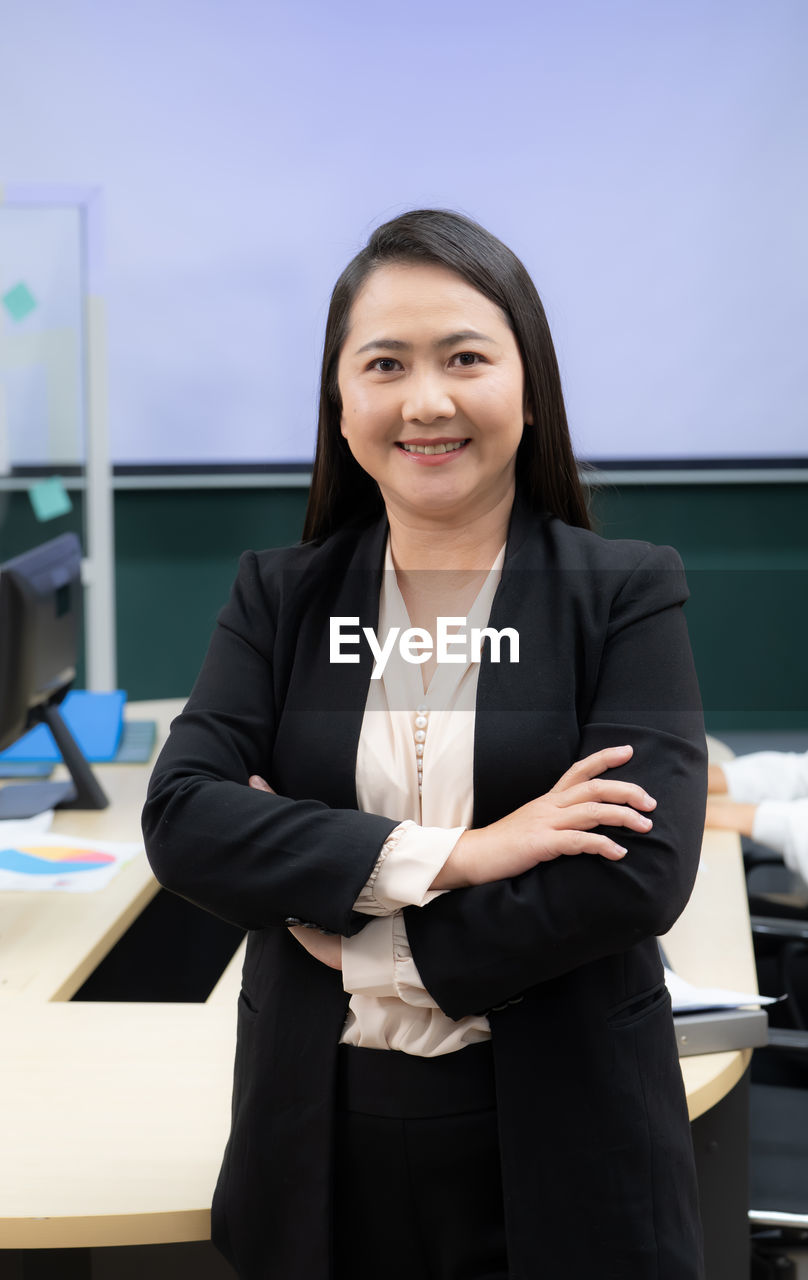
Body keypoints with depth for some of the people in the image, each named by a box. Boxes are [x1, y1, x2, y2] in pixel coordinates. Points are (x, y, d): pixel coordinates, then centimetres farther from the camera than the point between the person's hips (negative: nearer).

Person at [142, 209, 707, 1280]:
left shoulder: (628, 592, -5)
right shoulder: (280, 597, 3)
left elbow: (642, 872, -16)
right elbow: (181, 818, -10)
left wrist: (367, 948, -14)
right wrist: (443, 855, -20)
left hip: (559, 1142, -2)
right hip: (323, 1136, 2)